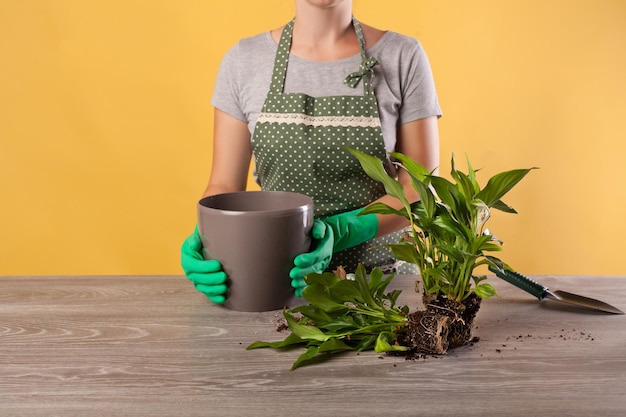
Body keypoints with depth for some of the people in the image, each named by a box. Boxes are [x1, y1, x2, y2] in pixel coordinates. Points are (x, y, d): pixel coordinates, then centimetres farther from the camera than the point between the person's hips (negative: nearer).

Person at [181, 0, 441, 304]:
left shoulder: (403, 56, -2)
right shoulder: (243, 60, 3)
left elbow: (420, 188, -3)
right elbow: (225, 185, 4)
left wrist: (340, 232, -19)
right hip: (272, 276, 1)